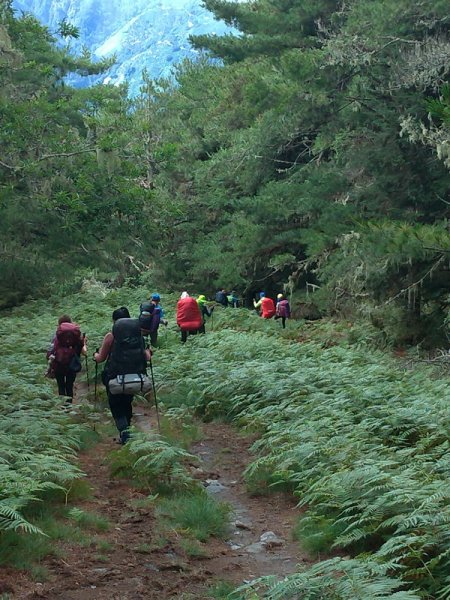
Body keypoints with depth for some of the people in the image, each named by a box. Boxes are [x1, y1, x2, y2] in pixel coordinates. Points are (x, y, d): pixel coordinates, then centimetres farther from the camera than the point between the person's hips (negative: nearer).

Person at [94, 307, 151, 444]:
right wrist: (148, 352, 25)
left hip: (115, 377, -3)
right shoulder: (138, 335, -1)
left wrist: (95, 355, 24)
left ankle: (123, 430, -14)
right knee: (127, 404, 23)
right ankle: (126, 430, 26)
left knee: (116, 406, 9)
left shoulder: (111, 336, -8)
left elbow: (101, 358, 1)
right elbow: (147, 357, 2)